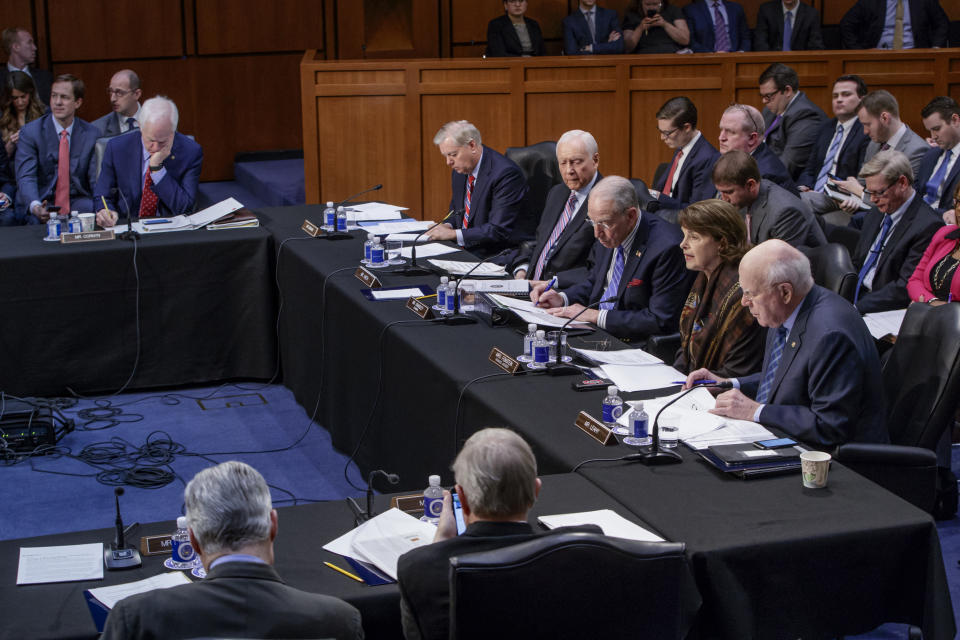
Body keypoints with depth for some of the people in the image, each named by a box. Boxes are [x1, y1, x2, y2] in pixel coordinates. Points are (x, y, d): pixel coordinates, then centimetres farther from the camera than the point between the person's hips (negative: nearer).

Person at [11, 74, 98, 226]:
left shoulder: (91, 133, 6)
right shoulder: (30, 132, -2)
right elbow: (25, 177, -13)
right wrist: (35, 206, -35)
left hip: (78, 203, 2)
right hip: (43, 204, -2)